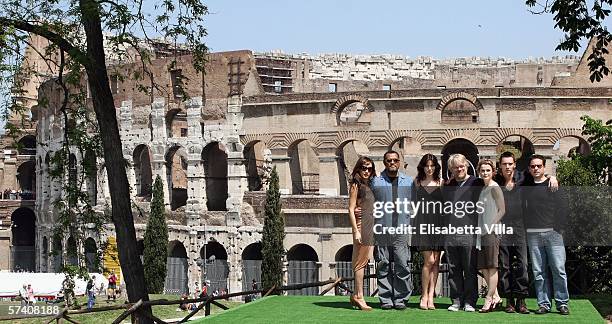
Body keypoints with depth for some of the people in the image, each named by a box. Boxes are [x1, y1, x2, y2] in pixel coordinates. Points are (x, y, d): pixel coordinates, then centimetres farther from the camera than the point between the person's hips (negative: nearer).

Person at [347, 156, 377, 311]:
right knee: (361, 261, -6)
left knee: (363, 261, 9)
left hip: (371, 225, 8)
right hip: (362, 224, -8)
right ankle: (359, 296, -3)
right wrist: (356, 231, -14)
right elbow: (351, 210, -9)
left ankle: (356, 295, 14)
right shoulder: (356, 185, -4)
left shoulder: (370, 185, 17)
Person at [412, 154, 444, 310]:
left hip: (438, 224, 2)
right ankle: (424, 296, 2)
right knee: (429, 261, -10)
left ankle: (430, 296, 6)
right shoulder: (417, 183, 8)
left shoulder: (441, 183, 9)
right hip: (422, 224, -2)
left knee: (435, 262, 1)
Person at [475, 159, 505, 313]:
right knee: (483, 267, 8)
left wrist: (491, 226, -16)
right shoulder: (483, 189, 18)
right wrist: (480, 228, 13)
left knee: (492, 266, -6)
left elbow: (502, 210, -10)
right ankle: (495, 296, 16)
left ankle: (488, 300, -5)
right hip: (482, 232, 9)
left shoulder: (495, 188, -6)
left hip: (492, 232, -9)